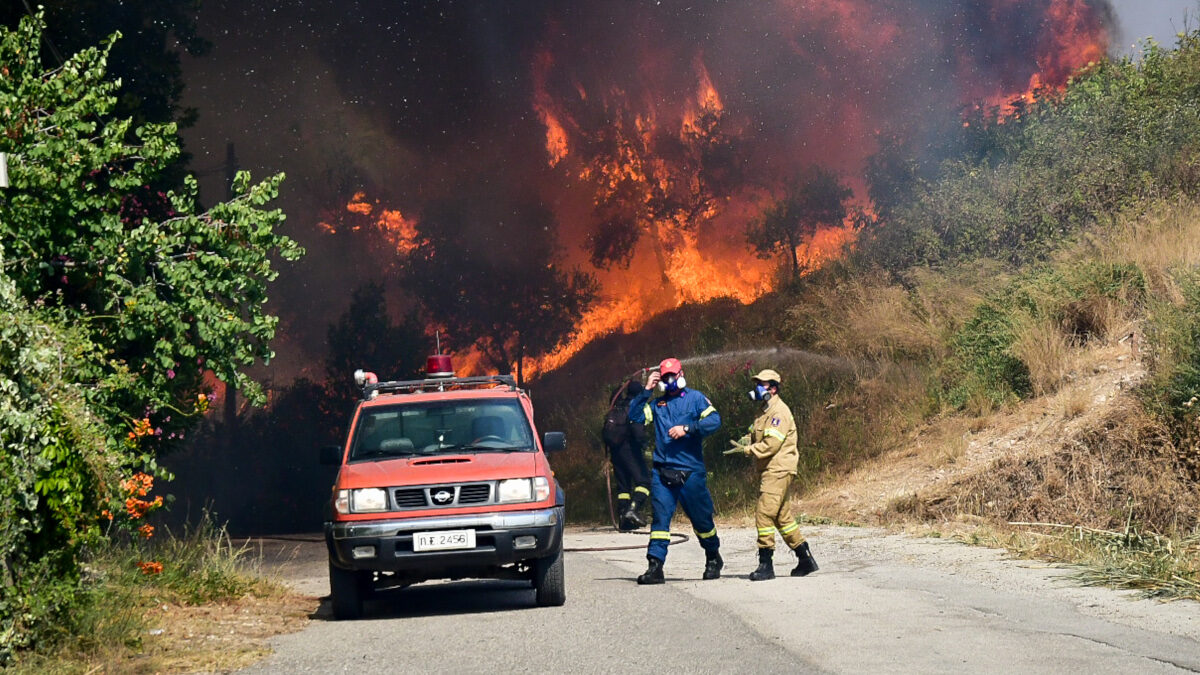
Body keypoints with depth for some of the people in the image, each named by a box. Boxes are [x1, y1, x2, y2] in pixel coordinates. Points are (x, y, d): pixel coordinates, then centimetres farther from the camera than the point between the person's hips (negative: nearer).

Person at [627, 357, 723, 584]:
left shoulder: (695, 398, 3)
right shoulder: (657, 404, 15)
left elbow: (714, 421, -10)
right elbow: (635, 416, 5)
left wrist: (686, 428, -18)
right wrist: (646, 390, 1)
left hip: (691, 472, -3)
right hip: (662, 472, 3)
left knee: (701, 518, 7)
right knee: (660, 518, -5)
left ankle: (713, 559, 28)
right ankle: (655, 567, -8)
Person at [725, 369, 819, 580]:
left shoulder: (779, 412, -13)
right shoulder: (766, 411, 20)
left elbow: (771, 444, -21)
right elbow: (756, 434, 22)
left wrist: (745, 450, -20)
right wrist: (747, 439, -1)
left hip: (778, 470, -10)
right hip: (769, 470, 10)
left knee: (764, 513, -14)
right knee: (782, 516, 13)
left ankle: (766, 564, -13)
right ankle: (805, 559, 20)